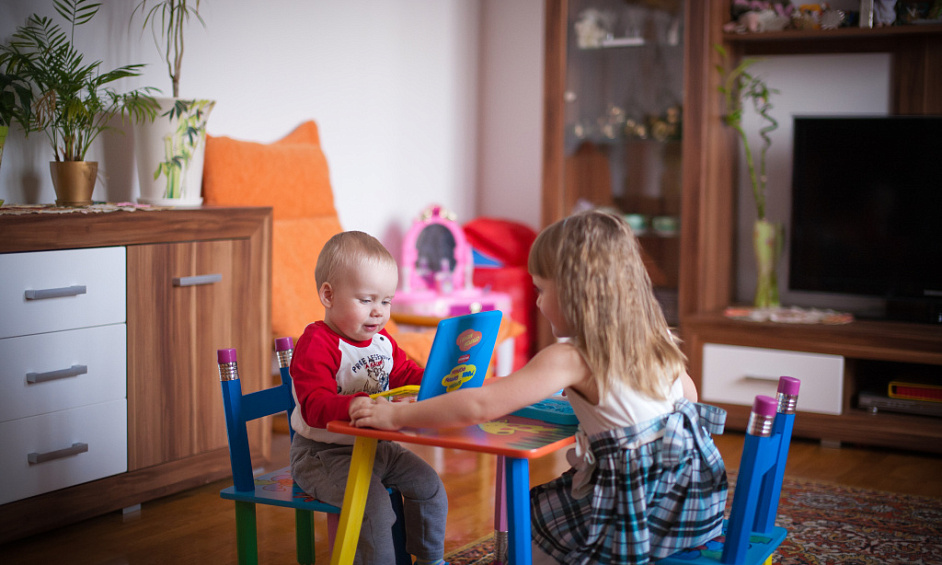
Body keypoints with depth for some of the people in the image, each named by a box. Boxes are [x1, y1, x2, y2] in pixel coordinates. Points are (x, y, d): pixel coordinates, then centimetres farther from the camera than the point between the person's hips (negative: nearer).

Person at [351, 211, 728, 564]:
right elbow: (689, 394, 19)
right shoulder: (653, 339, 2)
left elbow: (479, 406, -23)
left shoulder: (570, 358, -19)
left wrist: (396, 415, -15)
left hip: (639, 511, -8)